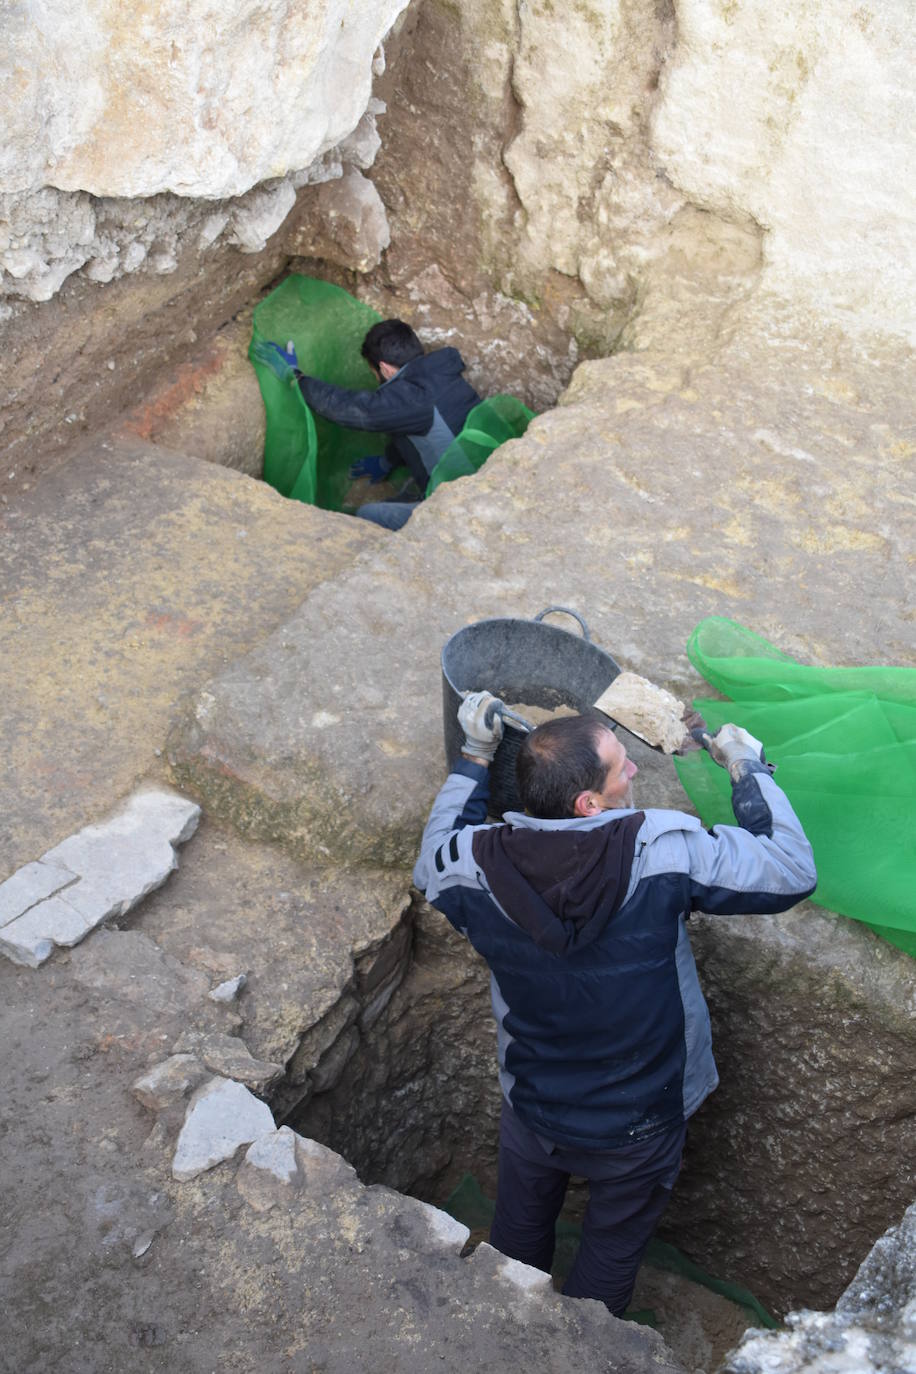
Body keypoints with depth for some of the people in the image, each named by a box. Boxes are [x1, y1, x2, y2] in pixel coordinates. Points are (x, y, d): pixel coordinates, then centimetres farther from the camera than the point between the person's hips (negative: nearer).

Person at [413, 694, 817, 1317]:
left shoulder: (479, 863, -23)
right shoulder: (665, 850, -33)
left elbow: (432, 867, 2)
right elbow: (793, 871, -20)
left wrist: (475, 757, 1)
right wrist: (750, 768, -7)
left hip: (532, 1113, 3)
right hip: (638, 1130, -2)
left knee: (518, 1241, 32)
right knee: (611, 1255, 27)